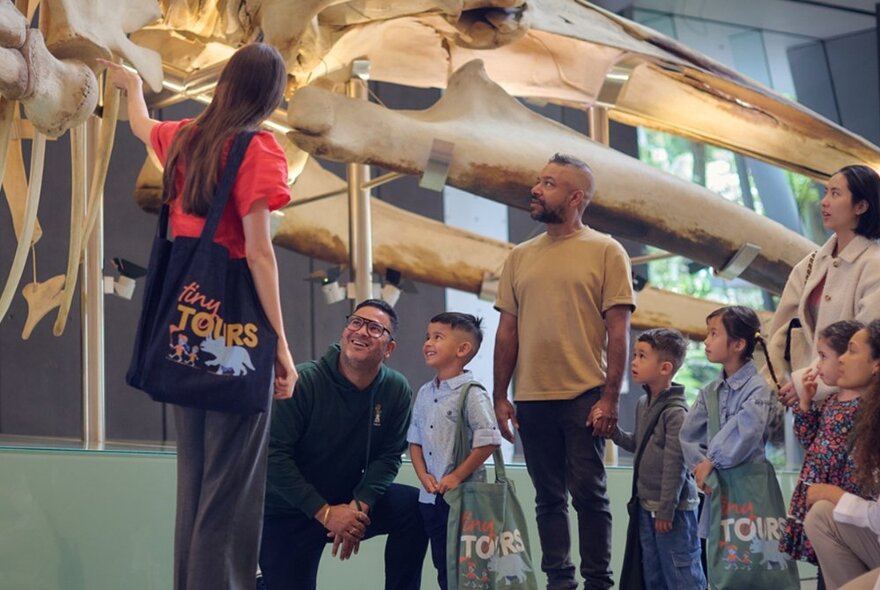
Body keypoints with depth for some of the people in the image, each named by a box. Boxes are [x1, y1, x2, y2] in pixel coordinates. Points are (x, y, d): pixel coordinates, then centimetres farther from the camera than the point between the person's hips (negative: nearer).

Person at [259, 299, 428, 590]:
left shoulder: (396, 390, -8)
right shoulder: (303, 382, -21)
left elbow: (388, 456, -3)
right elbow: (274, 454, -22)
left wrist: (360, 505, -21)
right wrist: (323, 512, -24)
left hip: (348, 503, 3)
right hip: (287, 512, -3)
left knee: (414, 507, -16)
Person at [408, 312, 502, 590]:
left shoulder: (471, 393, -12)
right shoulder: (424, 394, 10)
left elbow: (488, 442, -18)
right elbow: (415, 440, 14)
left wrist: (457, 477, -17)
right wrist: (423, 475, -1)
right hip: (430, 497, 7)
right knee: (442, 565, 13)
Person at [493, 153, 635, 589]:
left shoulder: (605, 251, -1)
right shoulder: (520, 257, 12)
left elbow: (618, 331, -4)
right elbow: (507, 330, 13)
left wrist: (609, 398, -11)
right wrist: (500, 397, 7)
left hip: (584, 395, -4)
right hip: (532, 398, 4)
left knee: (588, 492, -4)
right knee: (548, 497, 8)